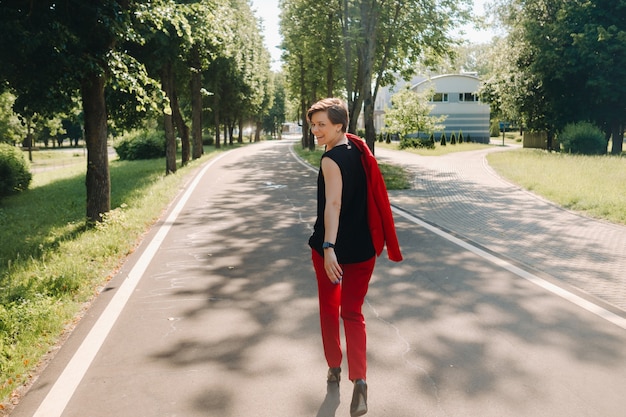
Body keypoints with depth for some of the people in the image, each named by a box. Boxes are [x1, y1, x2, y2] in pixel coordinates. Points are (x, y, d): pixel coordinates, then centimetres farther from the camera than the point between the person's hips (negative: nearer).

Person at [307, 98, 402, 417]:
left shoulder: (330, 160, -15)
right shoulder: (359, 149, 6)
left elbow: (333, 205, -29)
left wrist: (328, 248, -38)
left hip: (331, 247, -5)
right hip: (362, 247, 6)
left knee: (329, 307, 17)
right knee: (353, 313, 11)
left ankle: (334, 367, 32)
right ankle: (359, 379, -4)